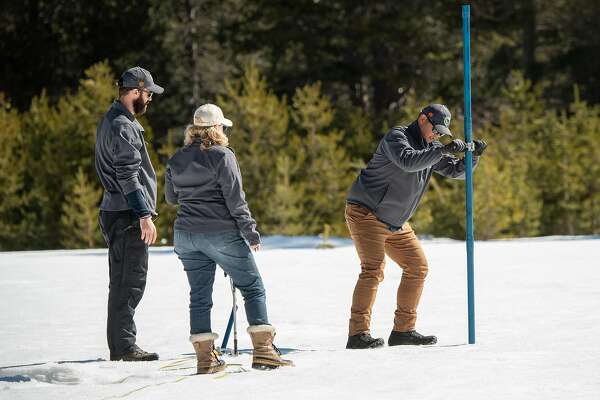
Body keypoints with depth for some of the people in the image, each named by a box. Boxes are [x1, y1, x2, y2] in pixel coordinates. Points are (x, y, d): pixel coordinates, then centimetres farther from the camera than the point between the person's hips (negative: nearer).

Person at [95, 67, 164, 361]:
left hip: (115, 213, 11)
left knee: (123, 282, 13)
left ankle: (120, 346, 16)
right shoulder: (122, 127, -15)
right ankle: (124, 347, -10)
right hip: (127, 215, -11)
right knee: (130, 281, -9)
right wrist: (145, 215, -23)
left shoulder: (112, 122, 19)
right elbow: (128, 176, -21)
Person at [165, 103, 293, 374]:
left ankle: (205, 357, 6)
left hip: (186, 235, 5)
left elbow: (171, 197, 20)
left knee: (199, 295, 10)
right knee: (253, 288, 3)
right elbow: (235, 200, -12)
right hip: (221, 234, -5)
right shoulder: (222, 156, -9)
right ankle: (263, 351, -5)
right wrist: (251, 234, -6)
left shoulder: (176, 160, 8)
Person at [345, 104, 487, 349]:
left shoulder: (431, 148, 11)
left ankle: (403, 330, 15)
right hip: (366, 213, -9)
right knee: (373, 270, -20)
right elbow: (407, 161, -34)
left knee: (417, 267, 8)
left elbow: (457, 171, 11)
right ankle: (358, 334, -22)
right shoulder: (397, 136, -14)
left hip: (395, 223, 9)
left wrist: (473, 156, -7)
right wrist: (443, 151, -36)